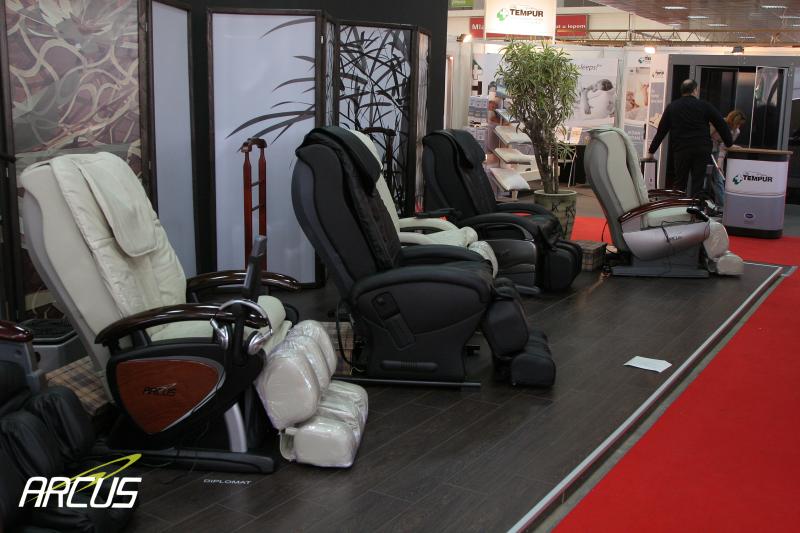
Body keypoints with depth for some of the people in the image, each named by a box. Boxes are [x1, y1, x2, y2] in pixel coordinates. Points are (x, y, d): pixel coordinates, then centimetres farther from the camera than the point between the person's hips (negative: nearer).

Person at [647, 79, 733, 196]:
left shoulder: (672, 107, 9)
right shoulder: (704, 106, 5)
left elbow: (661, 131, 10)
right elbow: (721, 125, 3)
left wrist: (651, 151, 15)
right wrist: (729, 143, 12)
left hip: (681, 150, 1)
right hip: (702, 150, -1)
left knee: (679, 183, 7)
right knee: (698, 184, 2)